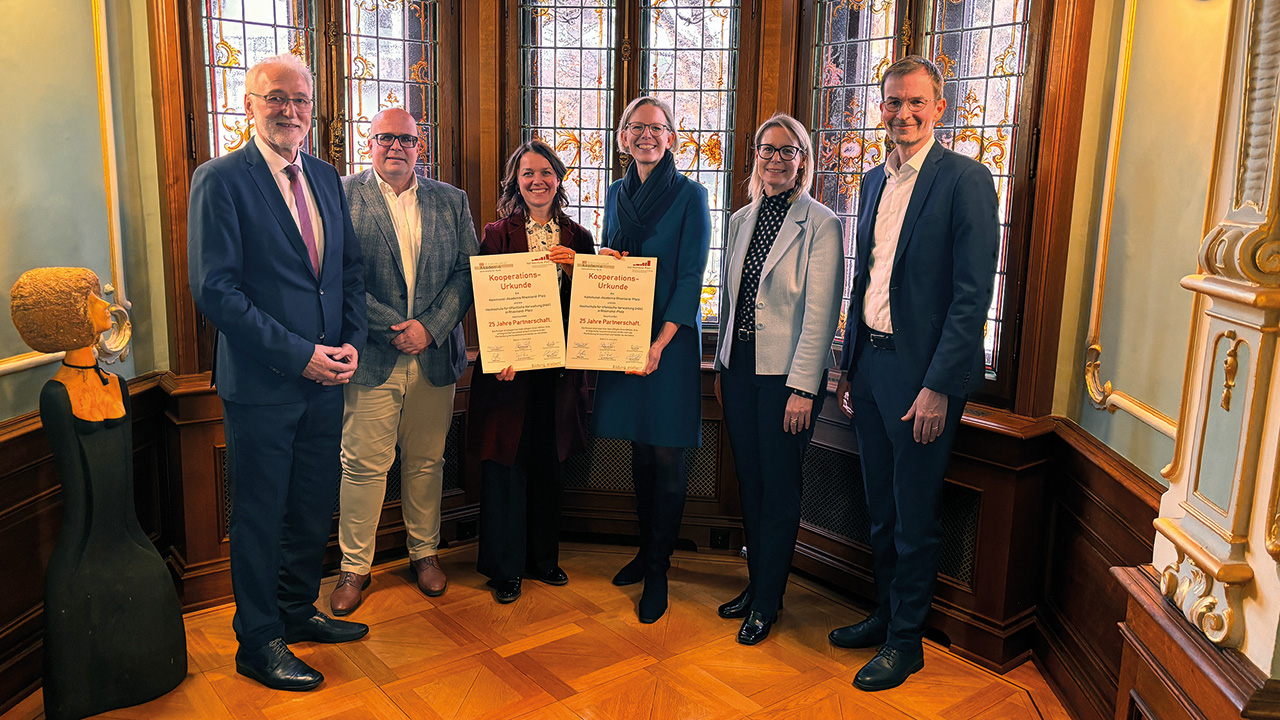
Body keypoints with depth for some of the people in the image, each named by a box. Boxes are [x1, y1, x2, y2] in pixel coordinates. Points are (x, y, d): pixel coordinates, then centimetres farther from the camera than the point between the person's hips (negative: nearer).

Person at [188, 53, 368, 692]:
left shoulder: (326, 178, 10)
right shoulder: (220, 180, -10)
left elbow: (351, 267, 14)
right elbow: (214, 290, -16)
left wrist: (351, 342, -1)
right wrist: (298, 353, -19)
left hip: (324, 376, 6)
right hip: (261, 383, -6)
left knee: (313, 507, 18)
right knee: (259, 516, 7)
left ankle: (299, 610, 37)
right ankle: (258, 643, 24)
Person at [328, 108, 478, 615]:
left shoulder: (452, 201, 9)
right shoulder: (342, 195, 0)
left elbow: (467, 272, 3)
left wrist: (430, 327, -10)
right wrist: (394, 326, -14)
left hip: (436, 354, 3)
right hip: (371, 356, -3)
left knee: (427, 461, 13)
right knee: (363, 465, 3)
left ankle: (424, 552, 30)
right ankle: (354, 567, 19)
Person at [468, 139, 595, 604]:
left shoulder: (578, 238, 8)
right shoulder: (498, 234, -2)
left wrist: (572, 269, -12)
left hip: (559, 369, 4)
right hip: (510, 368, -3)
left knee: (549, 466, 13)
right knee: (507, 467, 4)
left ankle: (542, 557, 31)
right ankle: (504, 568, 19)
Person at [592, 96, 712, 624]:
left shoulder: (689, 195, -6)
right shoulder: (616, 193, 11)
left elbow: (690, 278, -11)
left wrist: (659, 342, -18)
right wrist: (603, 259, -5)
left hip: (670, 337, -5)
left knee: (666, 455, -1)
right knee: (639, 448, 13)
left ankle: (658, 570, 10)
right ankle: (647, 550, 28)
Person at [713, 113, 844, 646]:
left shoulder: (820, 224, -9)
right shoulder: (741, 220, 10)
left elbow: (821, 311, -12)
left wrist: (803, 387, -16)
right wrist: (721, 367, 15)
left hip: (787, 373, -6)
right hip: (740, 368, 6)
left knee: (779, 487, 4)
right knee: (749, 482, 14)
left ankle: (767, 602, 18)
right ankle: (755, 583, 30)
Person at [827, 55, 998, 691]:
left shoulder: (965, 179, -10)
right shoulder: (875, 181, 13)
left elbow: (972, 293, -15)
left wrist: (939, 386, -18)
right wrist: (848, 365, 15)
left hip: (922, 373, -6)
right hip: (870, 362, 7)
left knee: (915, 515, 6)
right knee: (881, 509, 17)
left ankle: (905, 640, 23)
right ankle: (884, 614, 35)